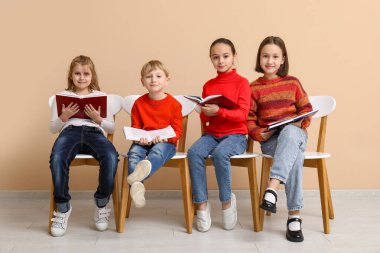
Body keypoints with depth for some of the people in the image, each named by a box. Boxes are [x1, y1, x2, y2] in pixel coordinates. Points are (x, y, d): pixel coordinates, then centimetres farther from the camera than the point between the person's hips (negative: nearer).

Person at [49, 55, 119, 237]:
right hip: (70, 131, 0)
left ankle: (101, 204, -12)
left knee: (111, 157, -35)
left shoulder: (101, 96, 21)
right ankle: (62, 207, -17)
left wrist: (98, 119, -4)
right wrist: (63, 117, -2)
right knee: (57, 159, -37)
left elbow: (112, 128, 16)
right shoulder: (62, 96, 21)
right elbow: (52, 128, 18)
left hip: (94, 132, 0)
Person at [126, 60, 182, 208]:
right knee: (133, 153, -30)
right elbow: (135, 128, 12)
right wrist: (139, 138, -11)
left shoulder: (174, 104, 2)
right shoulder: (139, 103, 9)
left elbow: (177, 131, 1)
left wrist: (165, 137, -21)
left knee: (158, 151, -37)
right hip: (143, 142, 3)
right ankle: (136, 185, -47)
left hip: (166, 142, -3)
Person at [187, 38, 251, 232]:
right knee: (194, 152, -27)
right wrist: (205, 113, -8)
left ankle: (227, 201, -13)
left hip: (235, 135, -4)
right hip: (211, 134, 4)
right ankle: (202, 204, -18)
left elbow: (243, 115, -10)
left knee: (220, 153, -35)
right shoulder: (208, 85, 14)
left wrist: (219, 111, -25)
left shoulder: (241, 82, 1)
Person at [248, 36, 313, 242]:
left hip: (295, 133, 1)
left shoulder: (292, 82, 9)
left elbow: (306, 109, 10)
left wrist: (299, 123, -10)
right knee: (295, 155, -34)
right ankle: (294, 216, -31)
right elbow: (249, 118, 5)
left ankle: (272, 188, -46)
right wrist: (259, 134, -12)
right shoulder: (254, 87, 7)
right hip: (269, 140, 0)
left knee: (289, 132, -39)